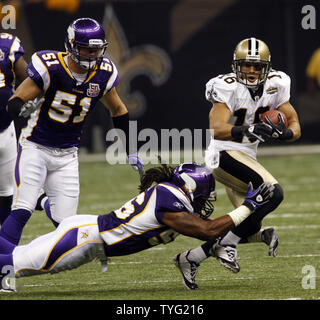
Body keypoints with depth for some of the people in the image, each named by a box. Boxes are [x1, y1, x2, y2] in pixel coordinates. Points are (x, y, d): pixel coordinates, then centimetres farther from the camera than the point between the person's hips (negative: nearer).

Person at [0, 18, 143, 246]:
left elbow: (118, 110, 14)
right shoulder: (50, 68, -17)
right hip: (35, 147, -4)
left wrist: (130, 151, 18)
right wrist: (25, 107, -39)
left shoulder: (103, 75, -4)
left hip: (67, 155, 4)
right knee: (21, 213, -17)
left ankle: (48, 204, 28)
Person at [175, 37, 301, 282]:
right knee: (273, 192, -28)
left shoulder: (274, 87, 3)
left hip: (246, 159, 8)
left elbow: (295, 125, 5)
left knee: (252, 231, 5)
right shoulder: (228, 88, -16)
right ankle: (227, 243, -21)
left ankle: (192, 258, 13)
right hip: (225, 154, -8)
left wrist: (285, 133, -19)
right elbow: (217, 130, -30)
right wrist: (247, 130, -48)